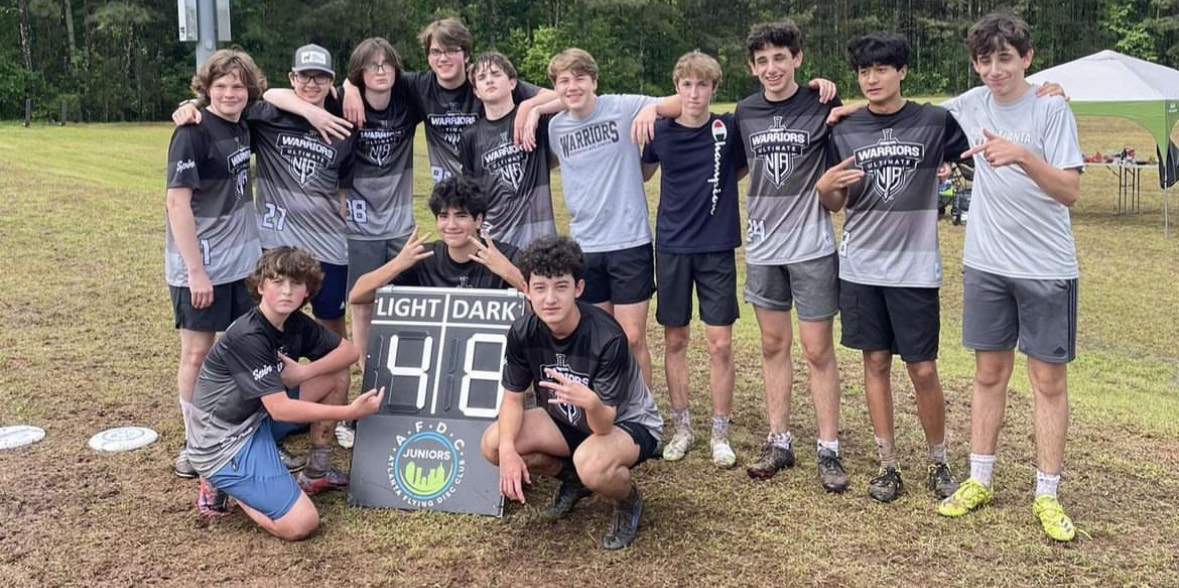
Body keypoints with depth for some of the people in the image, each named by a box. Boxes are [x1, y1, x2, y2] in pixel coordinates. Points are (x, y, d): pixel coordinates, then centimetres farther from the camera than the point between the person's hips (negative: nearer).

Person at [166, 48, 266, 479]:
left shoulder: (242, 128, 6)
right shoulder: (192, 133, -15)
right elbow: (177, 203, -19)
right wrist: (195, 270, -21)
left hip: (242, 260, 7)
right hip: (200, 266, -7)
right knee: (197, 353, 4)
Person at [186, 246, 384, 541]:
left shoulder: (296, 323, -1)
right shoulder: (247, 337, -26)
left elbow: (348, 351, 4)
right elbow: (280, 409, -27)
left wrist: (303, 372, -14)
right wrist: (350, 412, -29)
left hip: (258, 417, 8)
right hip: (222, 442, -8)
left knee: (337, 377, 1)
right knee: (301, 524, -19)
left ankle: (316, 473, 12)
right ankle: (222, 487, 3)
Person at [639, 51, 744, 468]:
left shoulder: (729, 129, -5)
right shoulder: (660, 132, -1)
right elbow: (639, 176, 15)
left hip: (717, 248, -1)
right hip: (672, 247, 2)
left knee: (720, 344, 0)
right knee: (675, 340, 9)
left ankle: (720, 433, 14)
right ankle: (682, 426, 24)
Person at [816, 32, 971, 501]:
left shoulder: (934, 122, -3)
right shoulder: (844, 132, 4)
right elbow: (835, 205, 9)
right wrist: (825, 187, -14)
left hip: (914, 268, -2)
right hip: (861, 267, 2)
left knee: (923, 370, 1)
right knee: (875, 362, 8)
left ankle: (938, 464, 22)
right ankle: (888, 465, 20)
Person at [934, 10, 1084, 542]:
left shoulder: (1051, 109, -9)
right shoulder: (970, 105, 3)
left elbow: (1070, 191, -16)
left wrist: (1022, 156, -32)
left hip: (1047, 269, -3)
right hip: (985, 264, 4)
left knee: (1049, 380, 4)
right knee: (989, 373, 12)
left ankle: (1047, 496, 14)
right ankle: (978, 481, 23)